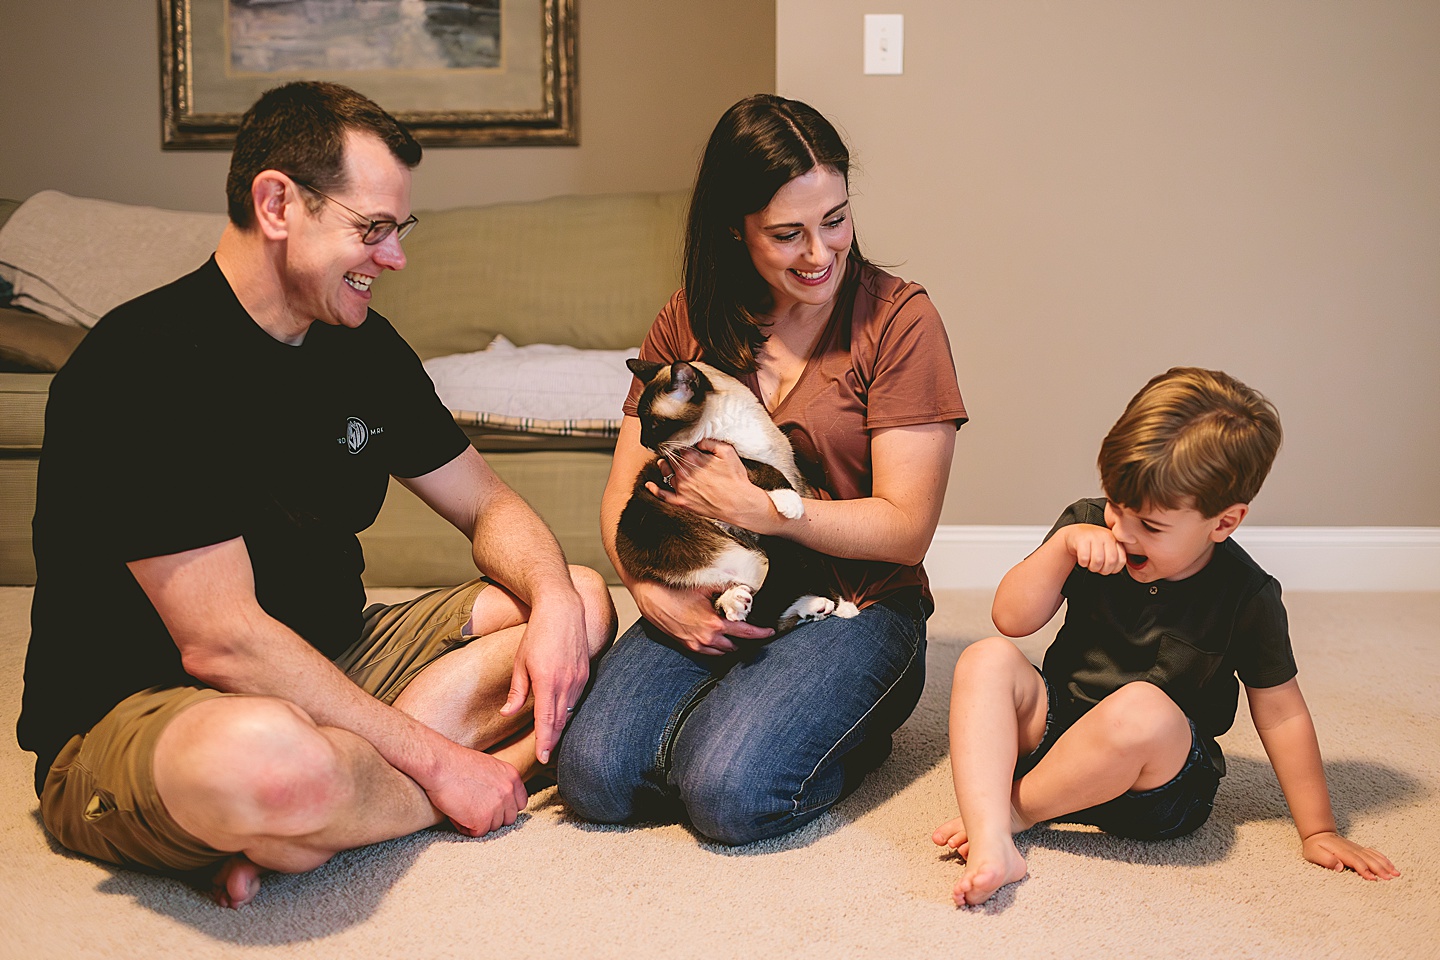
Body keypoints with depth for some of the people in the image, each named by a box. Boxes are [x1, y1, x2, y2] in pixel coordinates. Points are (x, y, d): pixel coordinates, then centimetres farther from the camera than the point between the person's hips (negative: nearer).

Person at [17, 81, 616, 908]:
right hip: (134, 712, -8)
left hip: (329, 672, 9)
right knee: (262, 757, -43)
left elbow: (487, 504, 11)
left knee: (585, 603, 1)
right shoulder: (144, 367, -21)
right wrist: (435, 759, -22)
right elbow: (222, 644, -26)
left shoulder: (363, 346, 4)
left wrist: (552, 600, -12)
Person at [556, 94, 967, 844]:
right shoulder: (689, 319, 7)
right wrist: (651, 590, -14)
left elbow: (905, 528, -9)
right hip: (707, 608, 4)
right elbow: (625, 488, 7)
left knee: (728, 793, -26)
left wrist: (748, 506, -15)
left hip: (852, 606, -3)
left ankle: (848, 735, 5)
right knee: (592, 775, -19)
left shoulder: (898, 320, -5)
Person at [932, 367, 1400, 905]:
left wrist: (1317, 831, -1)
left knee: (1143, 709, -37)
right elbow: (1012, 619, -6)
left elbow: (1281, 715, -3)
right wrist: (1063, 544, -20)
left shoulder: (1246, 598, -11)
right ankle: (991, 845, -38)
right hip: (1055, 729, 4)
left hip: (1159, 784, -4)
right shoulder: (1089, 527, -4)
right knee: (987, 661, -22)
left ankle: (1012, 809, -18)